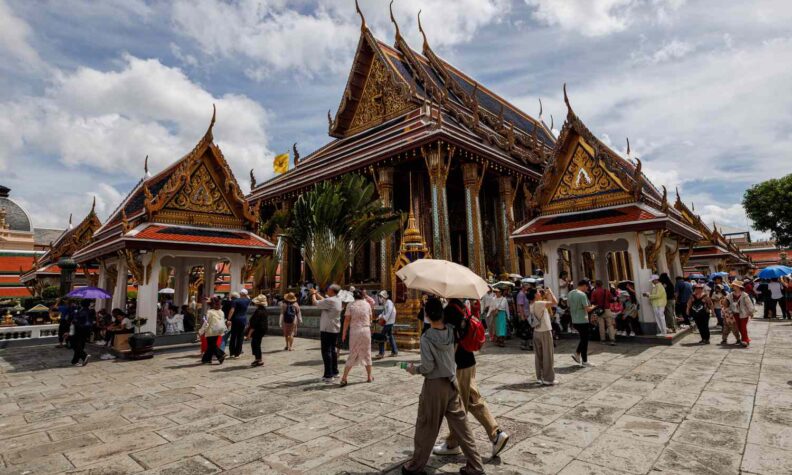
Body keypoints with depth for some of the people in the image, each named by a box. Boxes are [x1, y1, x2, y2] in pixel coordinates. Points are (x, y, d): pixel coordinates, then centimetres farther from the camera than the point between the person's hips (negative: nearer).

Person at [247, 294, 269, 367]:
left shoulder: (258, 311, -23)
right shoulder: (264, 310, 7)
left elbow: (254, 323, -23)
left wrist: (249, 333, -18)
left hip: (258, 330, -10)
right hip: (263, 328, 10)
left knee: (255, 344, 0)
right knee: (256, 344, 18)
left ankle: (259, 360, 6)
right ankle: (257, 359, 26)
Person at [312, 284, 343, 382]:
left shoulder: (330, 301, -21)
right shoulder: (338, 300, 6)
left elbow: (315, 302, -13)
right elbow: (324, 300, 19)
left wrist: (313, 294, 6)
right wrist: (316, 293, 23)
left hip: (327, 330, -9)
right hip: (335, 329, 9)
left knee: (326, 351, -4)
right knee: (332, 349, 18)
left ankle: (328, 375, -3)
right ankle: (335, 372, 27)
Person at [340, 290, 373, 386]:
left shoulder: (350, 305, -2)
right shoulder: (367, 304, 3)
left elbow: (347, 320, -5)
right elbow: (370, 318, 11)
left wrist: (343, 333, 2)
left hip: (354, 332, -1)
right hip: (366, 331, 1)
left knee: (352, 355, 7)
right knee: (367, 354, 14)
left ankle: (344, 378, 3)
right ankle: (369, 377, 21)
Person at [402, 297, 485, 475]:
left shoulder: (426, 337, -20)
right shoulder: (451, 330, -7)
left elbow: (428, 367, -20)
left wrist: (414, 370, -1)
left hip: (434, 385, -4)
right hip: (452, 383, 5)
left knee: (426, 428, 11)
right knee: (461, 425, 15)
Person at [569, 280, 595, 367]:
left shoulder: (570, 293, 7)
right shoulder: (582, 294, -17)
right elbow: (587, 309, -19)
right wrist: (592, 307, 1)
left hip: (574, 321, 7)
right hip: (583, 321, -7)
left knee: (583, 339, 22)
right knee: (585, 341, 5)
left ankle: (577, 354, 17)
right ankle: (584, 361, 13)